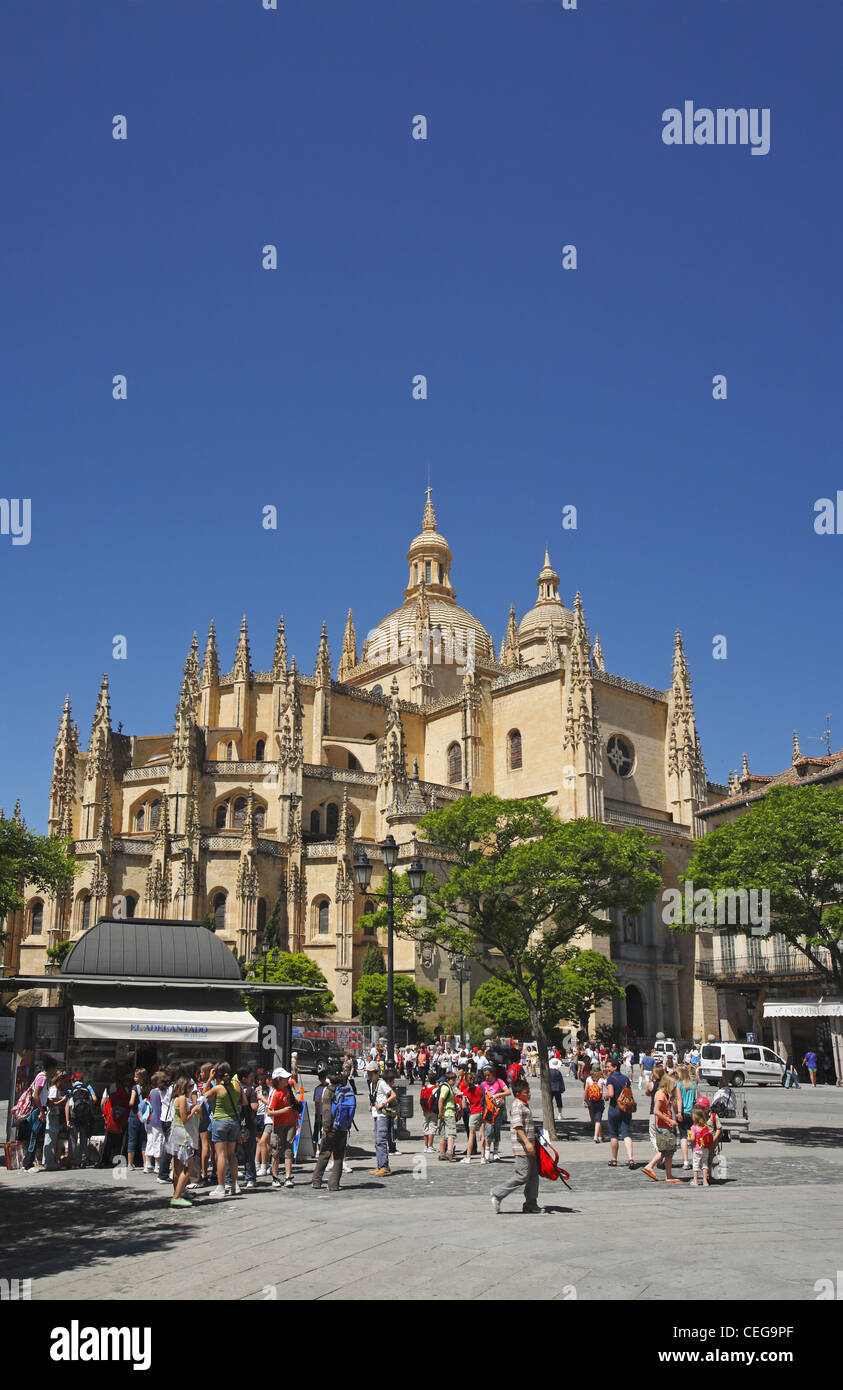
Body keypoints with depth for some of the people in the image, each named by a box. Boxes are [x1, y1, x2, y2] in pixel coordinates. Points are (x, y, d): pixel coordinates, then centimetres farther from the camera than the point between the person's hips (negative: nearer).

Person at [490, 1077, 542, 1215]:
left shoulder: (524, 1104, 13)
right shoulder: (517, 1106, -16)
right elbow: (517, 1126, -24)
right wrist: (527, 1142, -30)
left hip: (529, 1147, 10)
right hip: (522, 1147, -10)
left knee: (533, 1175, 10)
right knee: (522, 1176, -8)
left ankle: (531, 1204, 15)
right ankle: (498, 1194, 1)